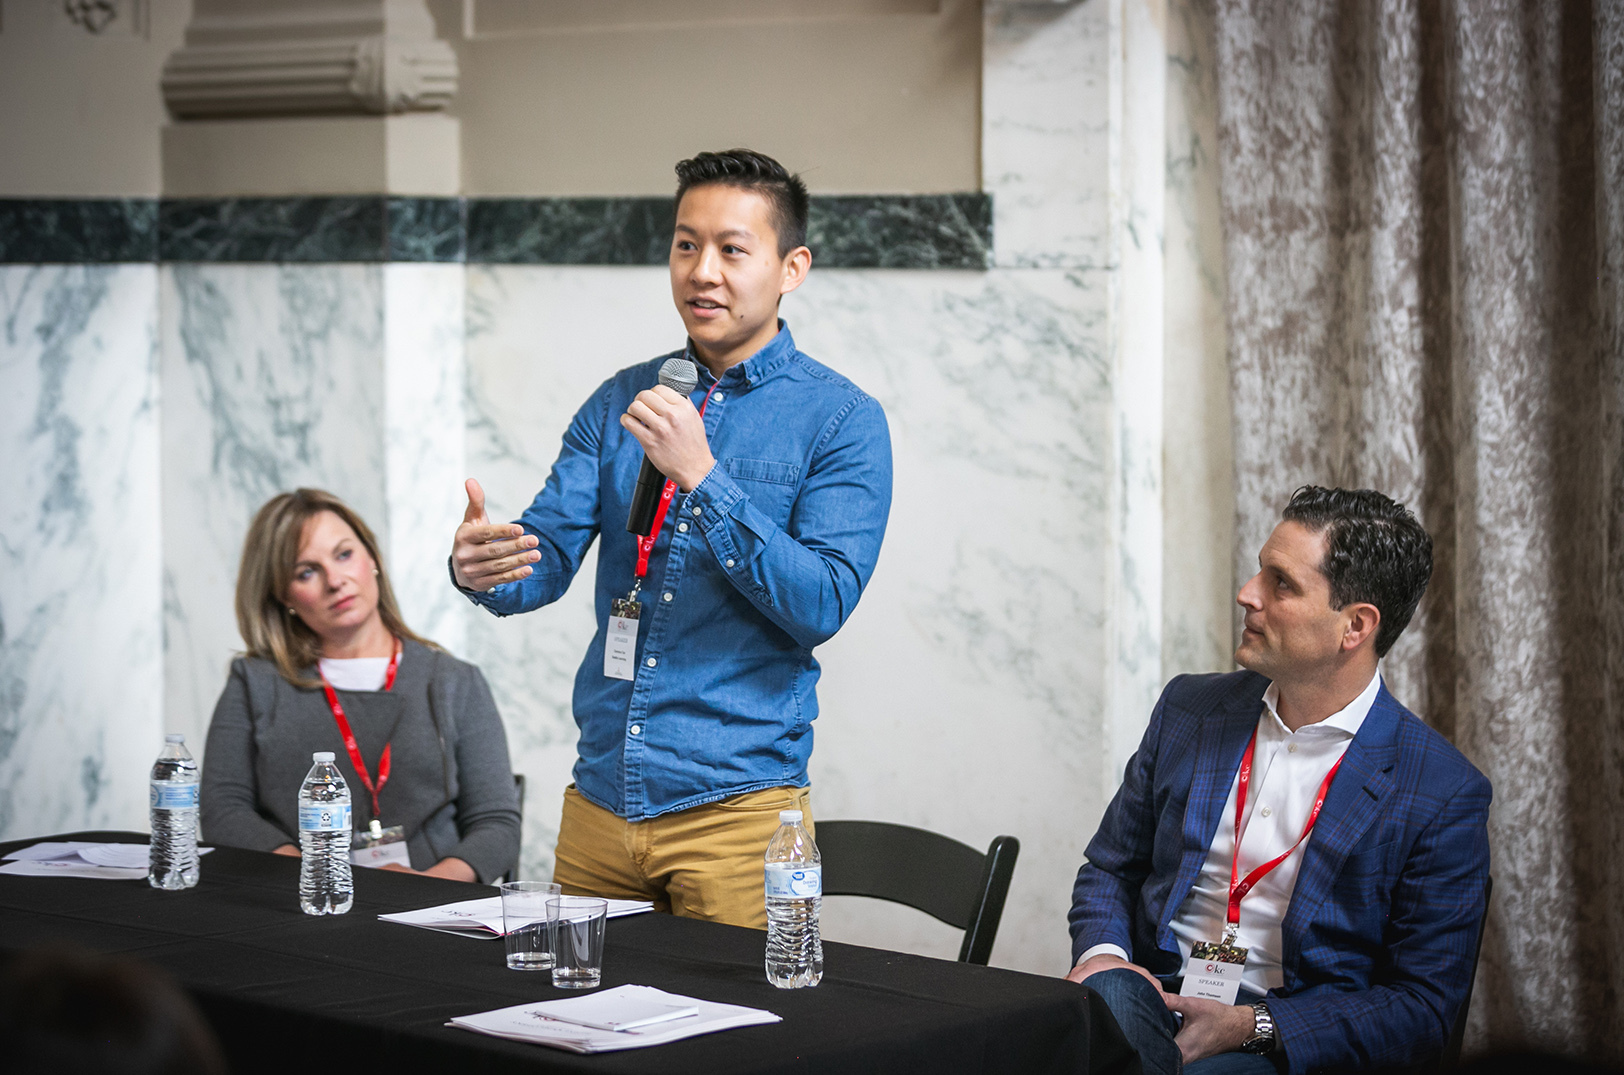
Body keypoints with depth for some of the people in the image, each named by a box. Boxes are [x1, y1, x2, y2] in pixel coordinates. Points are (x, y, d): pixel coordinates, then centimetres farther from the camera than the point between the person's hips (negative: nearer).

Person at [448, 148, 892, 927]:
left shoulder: (841, 419, -4)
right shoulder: (621, 401, 10)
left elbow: (822, 605, -15)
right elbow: (548, 553, 2)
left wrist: (702, 475, -22)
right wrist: (483, 569, -22)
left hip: (735, 805, -4)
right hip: (599, 798, 5)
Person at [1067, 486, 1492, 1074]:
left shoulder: (1443, 794, -5)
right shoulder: (1189, 708, 11)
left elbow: (1422, 1008, -4)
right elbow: (1110, 867, 20)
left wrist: (1250, 1027, -15)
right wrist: (1101, 952, -4)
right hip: (1153, 998, 2)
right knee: (1106, 992, -33)